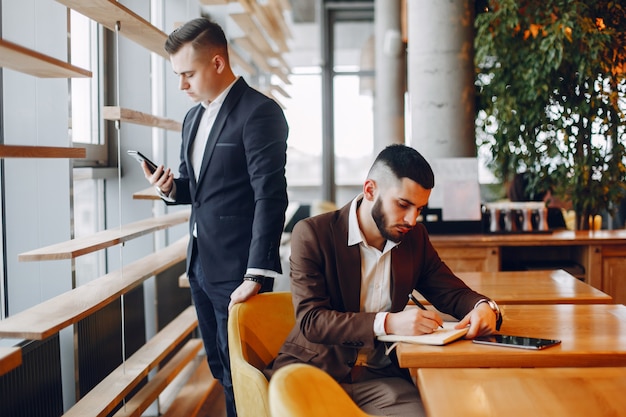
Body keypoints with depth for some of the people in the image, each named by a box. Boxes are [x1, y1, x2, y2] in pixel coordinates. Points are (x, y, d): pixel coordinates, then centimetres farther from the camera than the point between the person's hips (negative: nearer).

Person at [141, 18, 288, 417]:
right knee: (220, 368, 17)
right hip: (200, 263, 8)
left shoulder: (259, 112, -14)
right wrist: (171, 187, -2)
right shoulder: (194, 117, 12)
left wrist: (257, 276, -23)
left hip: (236, 268, -8)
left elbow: (270, 197, -20)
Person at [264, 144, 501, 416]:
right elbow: (311, 320, -17)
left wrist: (483, 307, -10)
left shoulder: (415, 238, 8)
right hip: (313, 369, -4)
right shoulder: (312, 233, -9)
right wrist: (388, 323, -30)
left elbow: (451, 292, 14)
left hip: (379, 375, 4)